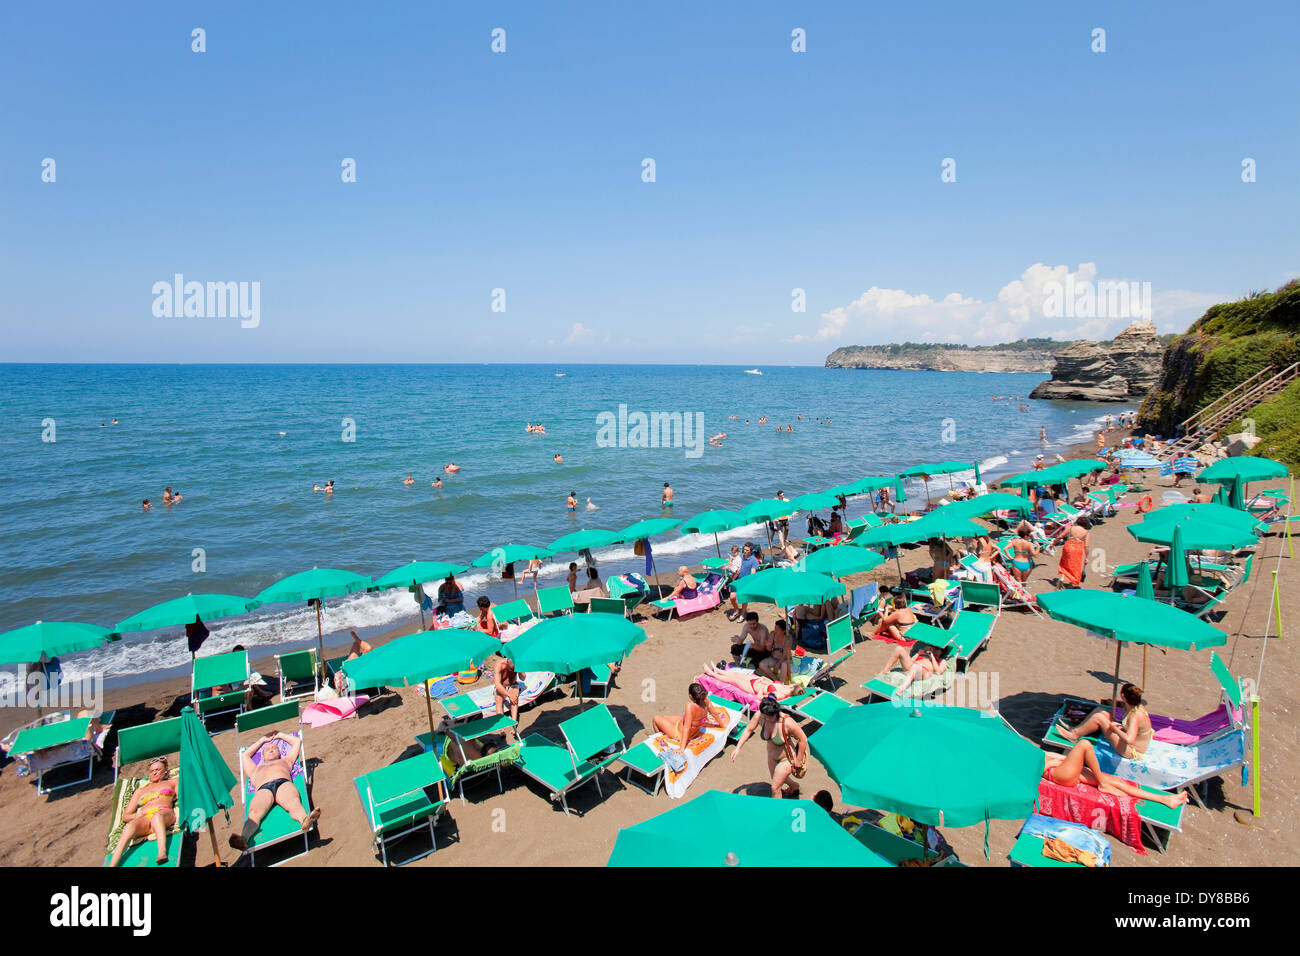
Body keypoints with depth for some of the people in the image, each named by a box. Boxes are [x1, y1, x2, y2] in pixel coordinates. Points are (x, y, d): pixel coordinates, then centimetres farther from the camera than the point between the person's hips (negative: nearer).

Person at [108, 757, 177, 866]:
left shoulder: (172, 783, 31)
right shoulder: (140, 790, 36)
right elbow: (125, 816, 28)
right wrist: (136, 815, 5)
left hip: (165, 814, -2)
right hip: (144, 819, 2)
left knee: (157, 816, -41)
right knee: (130, 826, -35)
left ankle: (162, 853, -60)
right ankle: (112, 865, -50)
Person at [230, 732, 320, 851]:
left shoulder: (285, 761, 45)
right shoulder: (256, 769, 47)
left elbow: (297, 741, 54)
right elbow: (245, 755, 59)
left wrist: (280, 735, 65)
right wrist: (262, 740, 66)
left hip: (283, 783, -1)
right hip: (263, 789, 1)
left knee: (294, 803, -38)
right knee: (254, 813, -35)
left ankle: (305, 820, -69)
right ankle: (244, 839, -62)